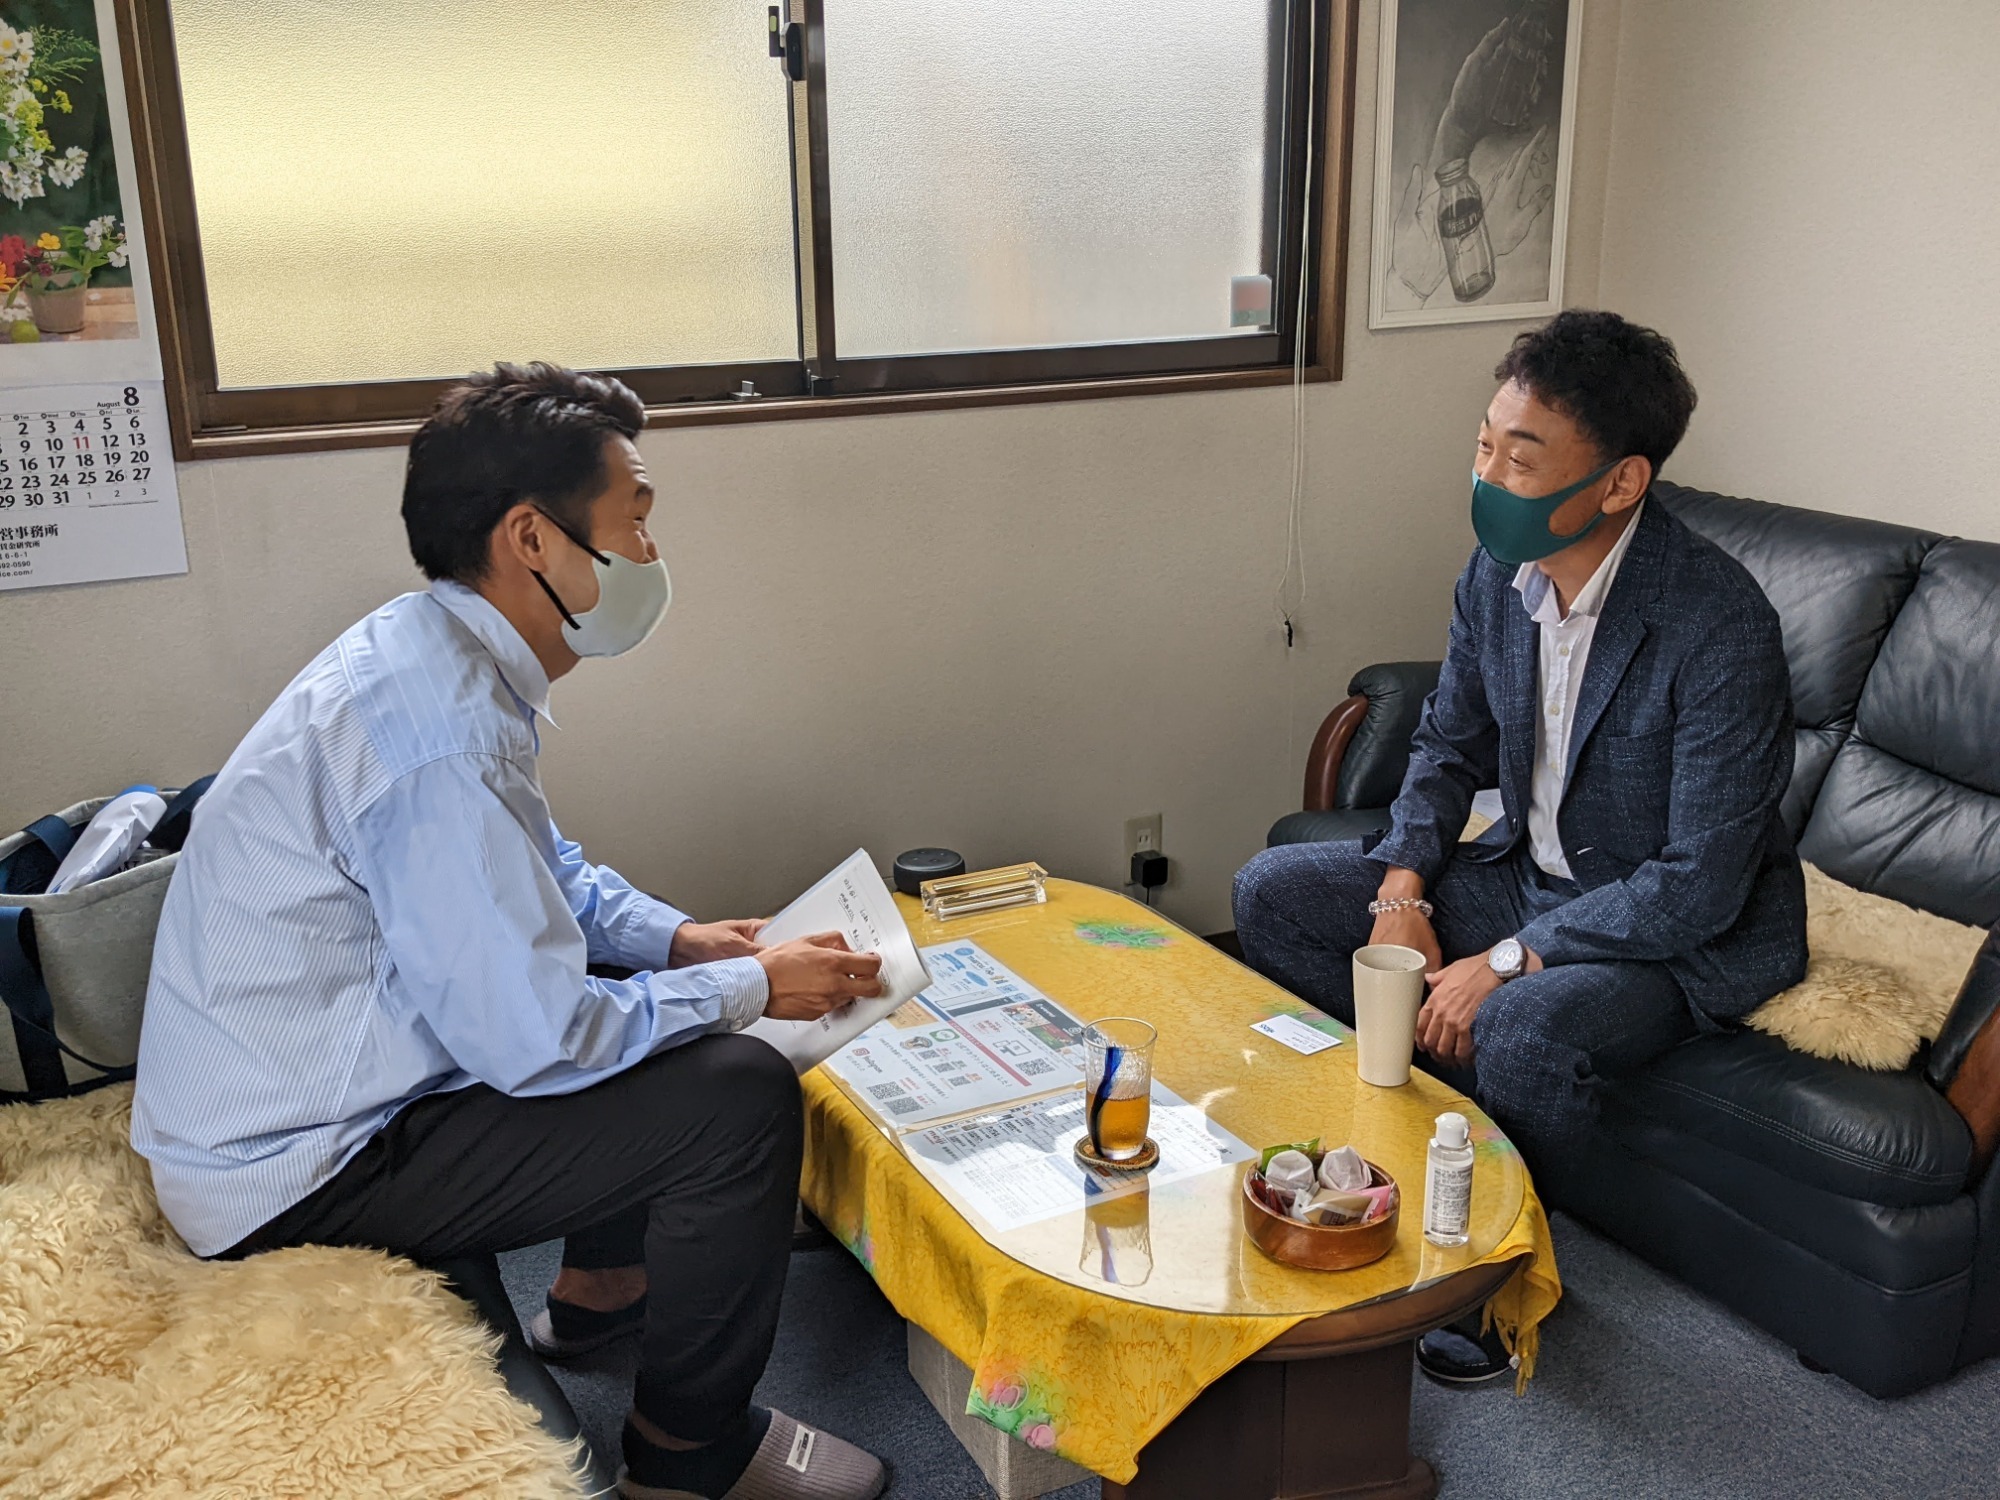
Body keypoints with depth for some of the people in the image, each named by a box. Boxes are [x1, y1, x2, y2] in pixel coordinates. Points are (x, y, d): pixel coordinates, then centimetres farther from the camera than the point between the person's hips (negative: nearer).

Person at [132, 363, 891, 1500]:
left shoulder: (428, 651, 2)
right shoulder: (446, 727, -30)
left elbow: (541, 868, 17)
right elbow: (536, 1042, -28)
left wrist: (676, 939, 3)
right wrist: (750, 988, -15)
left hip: (304, 1084, 10)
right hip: (295, 1176, -10)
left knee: (643, 983, 16)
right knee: (741, 1093, -17)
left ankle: (602, 1286, 29)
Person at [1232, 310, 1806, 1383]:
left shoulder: (1719, 625, -29)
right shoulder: (1500, 572, -8)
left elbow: (1700, 883, -27)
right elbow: (1448, 744, 6)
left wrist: (1507, 963, -27)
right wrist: (1402, 897, -9)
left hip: (1690, 932, -7)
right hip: (1530, 870, 7)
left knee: (1524, 1027, -37)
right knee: (1273, 892, -2)